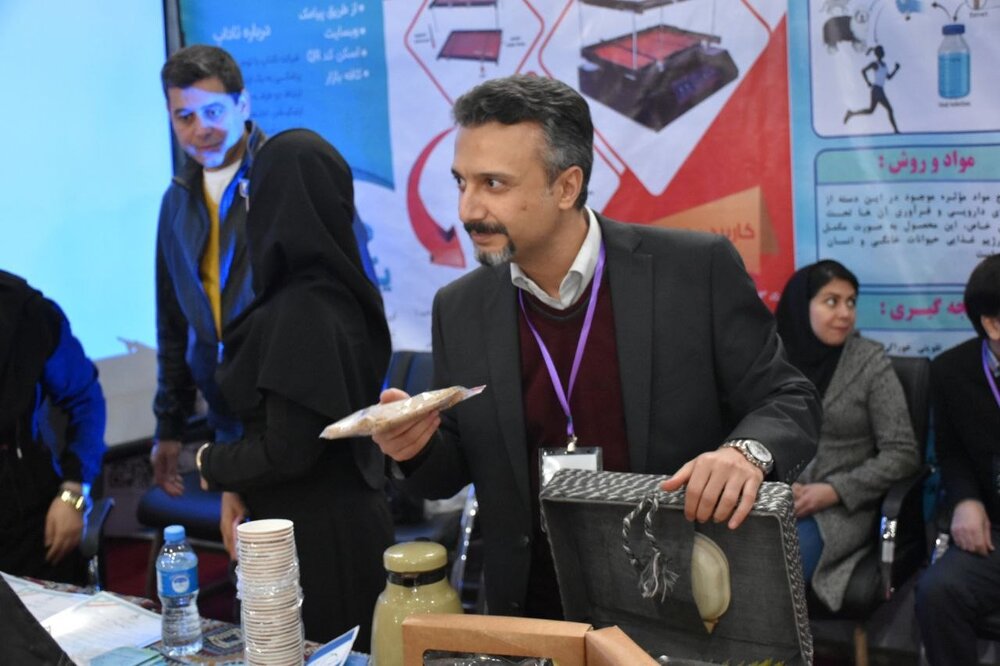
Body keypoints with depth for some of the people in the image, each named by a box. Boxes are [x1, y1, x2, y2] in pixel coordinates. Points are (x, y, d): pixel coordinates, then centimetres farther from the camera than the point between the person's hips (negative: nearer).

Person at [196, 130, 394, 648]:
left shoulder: (297, 314, -23)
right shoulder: (346, 293, 3)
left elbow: (286, 452, -22)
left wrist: (213, 464, -4)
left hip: (314, 536, -8)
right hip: (351, 522, 8)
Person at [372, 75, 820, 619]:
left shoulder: (697, 269, -12)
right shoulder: (460, 310, -3)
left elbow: (787, 402, -5)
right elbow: (454, 471, 6)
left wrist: (748, 452, -28)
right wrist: (419, 447, -17)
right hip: (531, 618, 3)